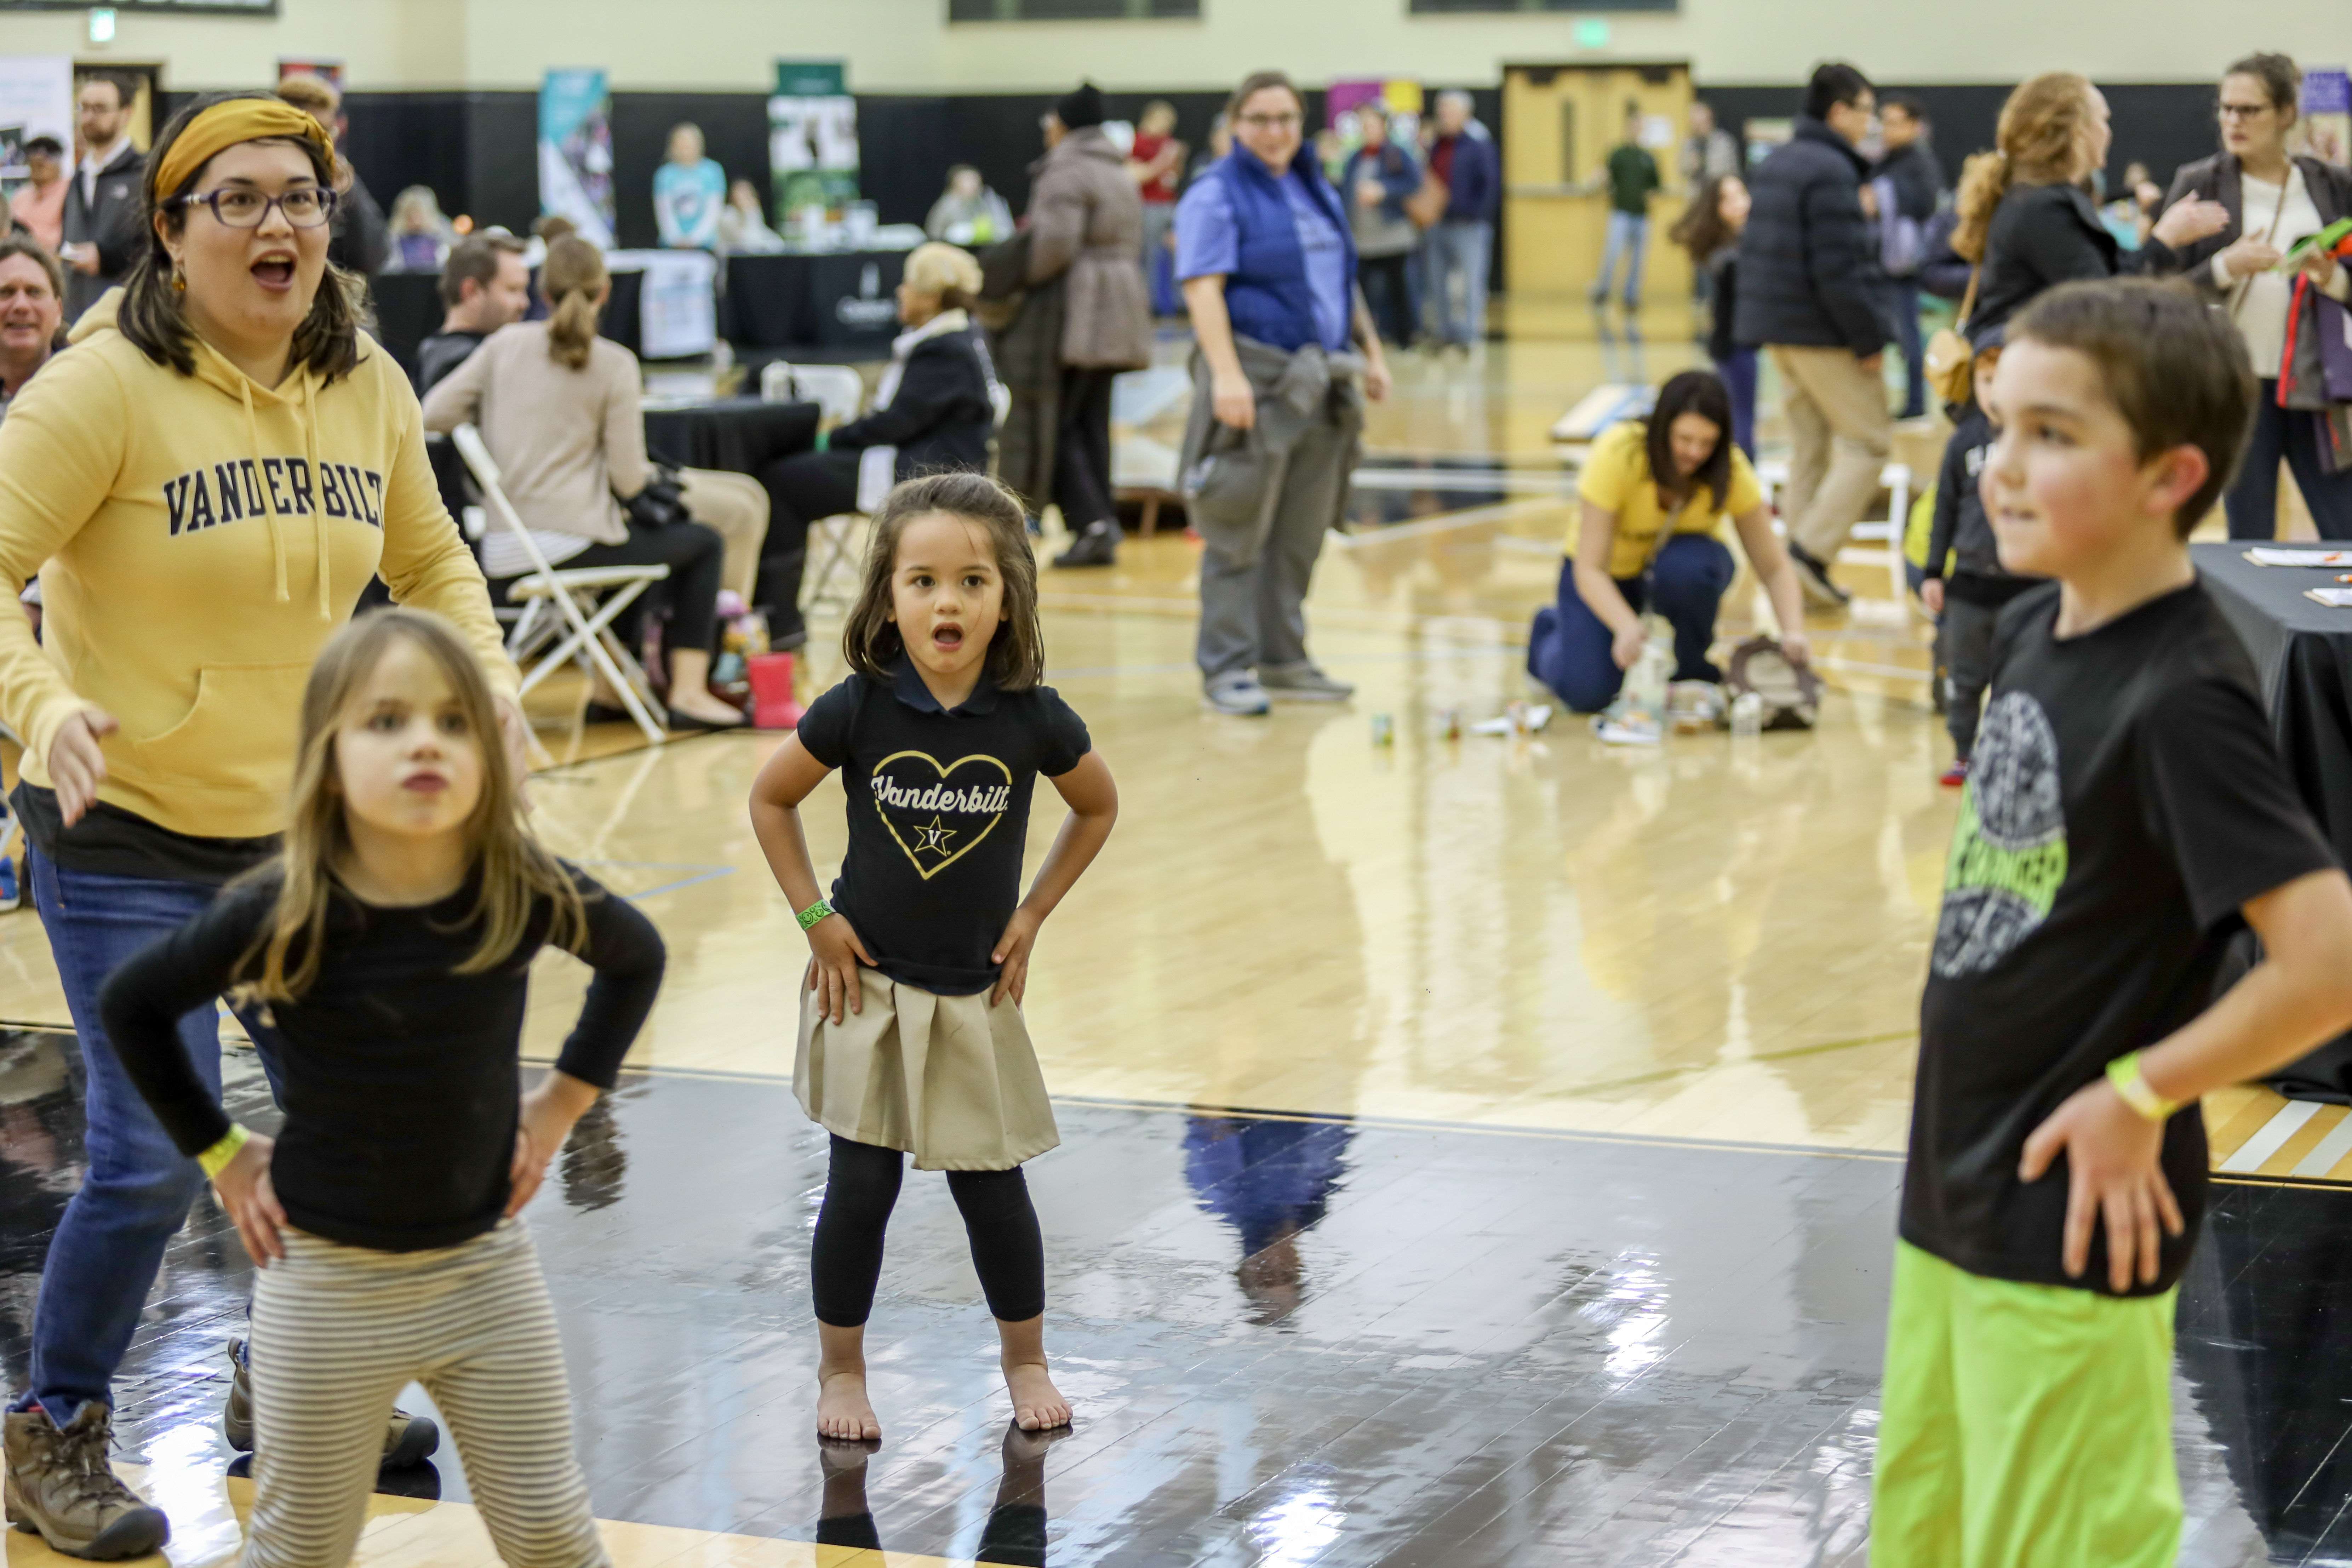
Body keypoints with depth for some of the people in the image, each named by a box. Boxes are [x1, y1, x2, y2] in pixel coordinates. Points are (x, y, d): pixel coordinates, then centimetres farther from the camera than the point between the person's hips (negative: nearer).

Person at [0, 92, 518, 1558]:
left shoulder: (367, 388, 0)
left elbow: (431, 561, 15)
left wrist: (488, 678, -1)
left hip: (303, 828, 6)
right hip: (126, 835, -6)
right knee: (156, 1160, -8)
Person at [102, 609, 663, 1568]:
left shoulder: (527, 895, -13)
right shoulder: (284, 917, -19)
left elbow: (637, 957, 9)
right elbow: (131, 1006, -3)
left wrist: (566, 1099, 4)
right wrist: (219, 1154, -2)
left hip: (486, 1265, 2)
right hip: (327, 1281, -2)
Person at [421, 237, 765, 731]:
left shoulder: (504, 344, 3)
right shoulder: (614, 365, -7)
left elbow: (433, 416, -1)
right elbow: (628, 480, -9)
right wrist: (654, 476, 15)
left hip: (501, 554, 6)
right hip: (572, 545, -6)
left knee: (639, 542, 34)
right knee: (705, 542, 16)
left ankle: (609, 691, 34)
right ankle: (688, 693, 7)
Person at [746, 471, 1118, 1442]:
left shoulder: (1033, 720, -12)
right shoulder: (858, 709, -14)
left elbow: (1098, 808, 7)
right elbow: (770, 799, 1)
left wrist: (1032, 914, 2)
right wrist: (814, 916, -4)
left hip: (974, 996, 1)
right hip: (867, 987, -1)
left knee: (992, 1187, 8)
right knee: (862, 1188, 2)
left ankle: (1025, 1360, 29)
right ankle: (841, 1370, 21)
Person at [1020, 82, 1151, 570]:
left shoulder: (1067, 173, -11)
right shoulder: (1119, 172, 20)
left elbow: (1056, 242, -23)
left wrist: (1025, 280, -9)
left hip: (1080, 310, -9)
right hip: (1122, 301, 9)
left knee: (1058, 422, -5)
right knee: (1092, 420, 11)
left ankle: (1091, 522, -14)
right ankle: (1104, 529, 9)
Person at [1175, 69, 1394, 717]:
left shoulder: (1318, 192, 17)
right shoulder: (1216, 196, -6)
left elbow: (1344, 281, 25)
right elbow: (1204, 289, -15)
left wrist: (1372, 353, 19)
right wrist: (1226, 373, -26)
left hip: (1318, 385, 7)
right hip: (1256, 380, -7)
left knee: (1302, 535, 10)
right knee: (1239, 534, -4)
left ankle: (1283, 661, 18)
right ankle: (1226, 669, 0)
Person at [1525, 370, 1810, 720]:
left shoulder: (1731, 470, -24)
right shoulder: (1617, 454, -31)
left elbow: (1774, 567, -20)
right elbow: (1590, 569, -32)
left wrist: (1793, 631, -40)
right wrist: (1627, 627, -51)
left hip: (1680, 563, 1)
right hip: (1609, 575, -1)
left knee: (1687, 567, -36)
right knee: (1587, 692, -21)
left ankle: (1693, 676, -9)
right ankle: (1551, 632, 15)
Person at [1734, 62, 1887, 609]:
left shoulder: (1773, 165, 13)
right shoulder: (1830, 171, -17)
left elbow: (1754, 250, 17)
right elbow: (1838, 270, -22)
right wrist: (1869, 341, -16)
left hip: (1778, 331, 9)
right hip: (1824, 335, -9)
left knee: (1808, 445, 15)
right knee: (1869, 442, -1)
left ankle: (1799, 565, 15)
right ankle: (1811, 550, -8)